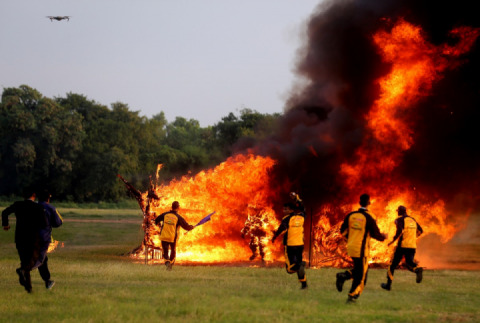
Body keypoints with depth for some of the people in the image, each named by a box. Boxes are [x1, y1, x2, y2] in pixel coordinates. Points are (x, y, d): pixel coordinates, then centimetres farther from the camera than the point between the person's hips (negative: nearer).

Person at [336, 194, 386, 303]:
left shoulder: (350, 215, 2)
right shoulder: (369, 218, -14)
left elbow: (343, 231, 9)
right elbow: (376, 234, -8)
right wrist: (383, 237, 14)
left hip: (351, 248, 6)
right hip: (362, 249, -6)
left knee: (359, 270, 22)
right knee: (361, 274, 5)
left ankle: (344, 276, -1)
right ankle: (352, 296, 4)